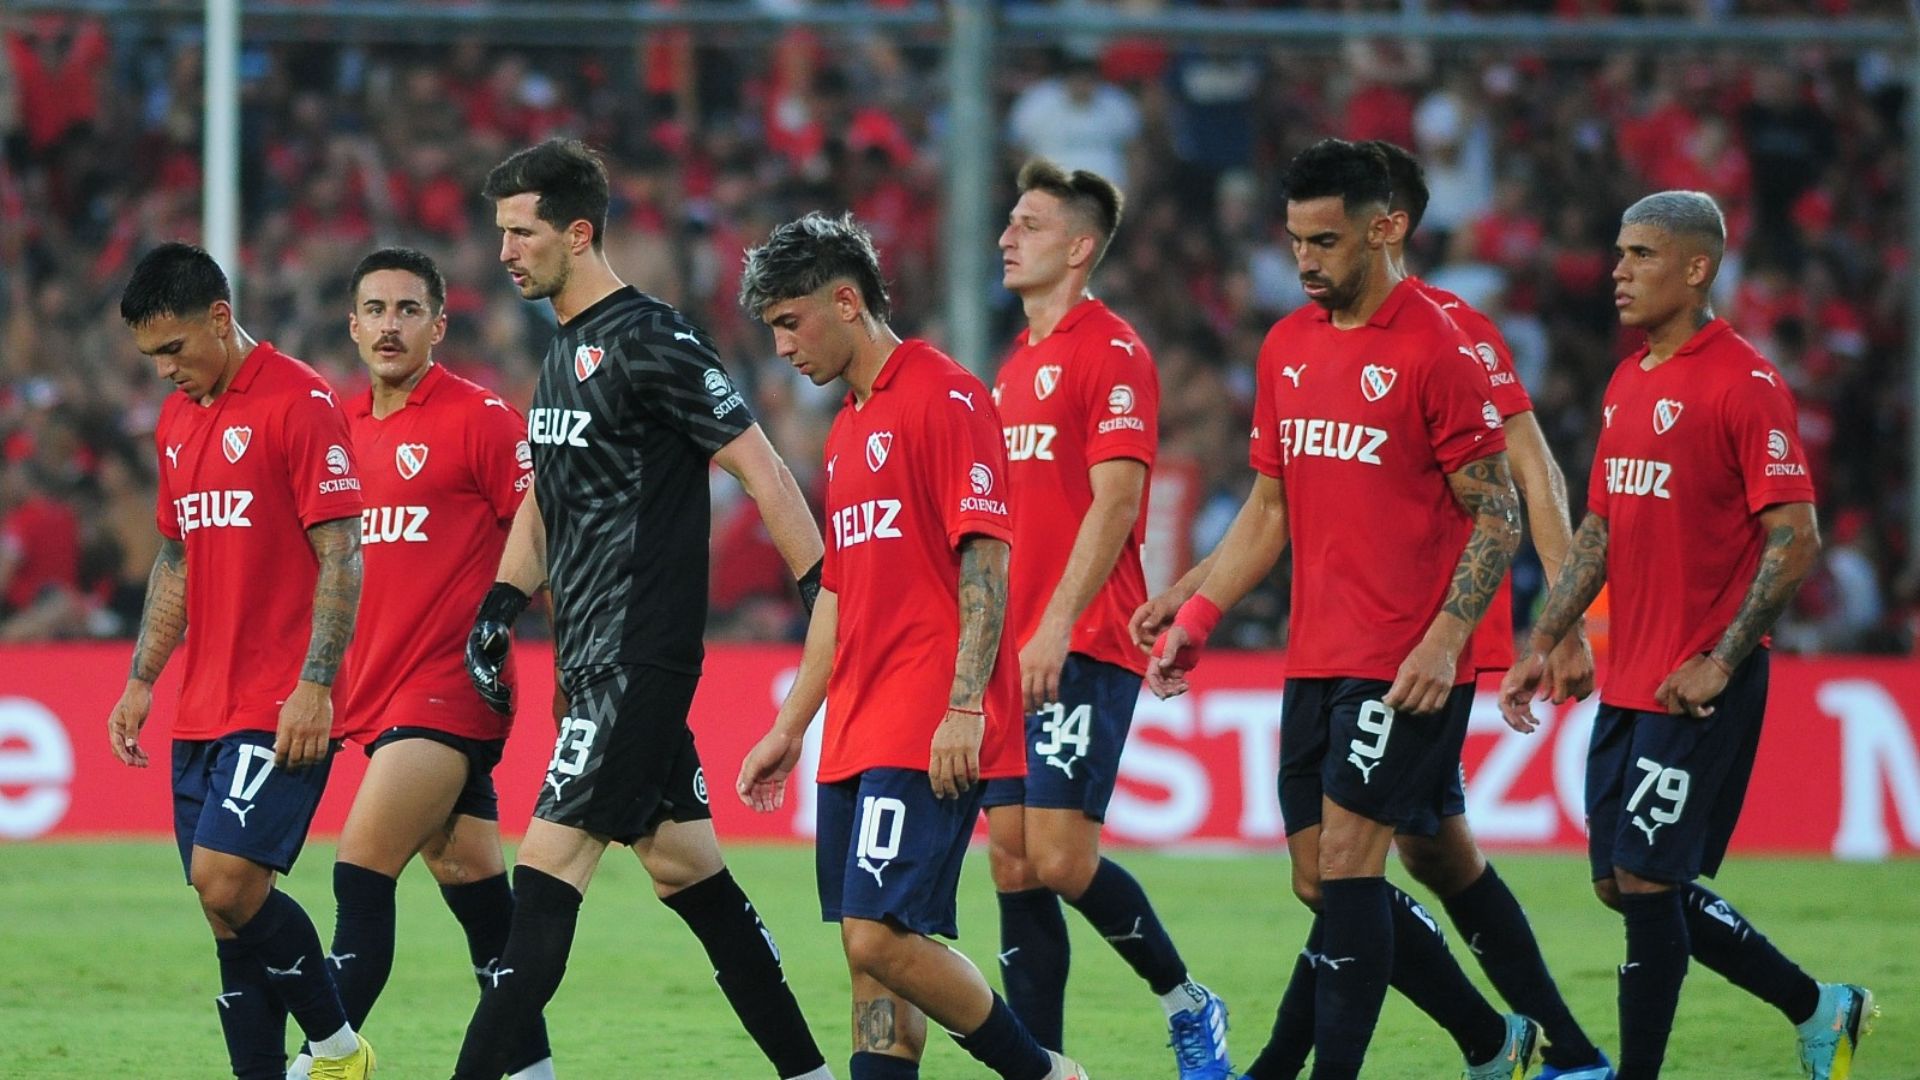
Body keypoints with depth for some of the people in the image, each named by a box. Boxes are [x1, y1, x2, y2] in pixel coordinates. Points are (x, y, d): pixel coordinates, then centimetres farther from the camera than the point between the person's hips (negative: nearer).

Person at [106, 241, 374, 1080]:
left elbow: (341, 555, -13)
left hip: (281, 713, -8)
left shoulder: (300, 403, -9)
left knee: (227, 883, -17)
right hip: (202, 712, 8)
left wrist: (314, 686, -18)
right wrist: (142, 680, 19)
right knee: (224, 904, 3)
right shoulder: (176, 420, 16)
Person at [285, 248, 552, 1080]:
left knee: (361, 876, -14)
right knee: (474, 885, 10)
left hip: (450, 689, -7)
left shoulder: (480, 419, -8)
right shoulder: (344, 426, 13)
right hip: (378, 693, 7)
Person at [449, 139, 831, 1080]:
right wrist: (500, 607, 13)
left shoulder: (647, 341, -13)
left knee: (546, 877, -12)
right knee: (689, 873, 11)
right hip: (593, 658, 9)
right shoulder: (563, 349, 15)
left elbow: (763, 473, -13)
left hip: (639, 660, -9)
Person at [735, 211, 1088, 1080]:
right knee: (867, 947, 4)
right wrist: (788, 730, 23)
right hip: (857, 738, 9)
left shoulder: (944, 396, -8)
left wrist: (964, 707, -22)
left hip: (926, 738, -9)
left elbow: (985, 555, -15)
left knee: (882, 936, -16)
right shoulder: (849, 429, 20)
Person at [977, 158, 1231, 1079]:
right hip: (1013, 652, 8)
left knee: (1058, 856, -13)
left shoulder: (1111, 353, -7)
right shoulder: (1015, 367, 19)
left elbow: (1114, 501, -16)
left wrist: (1056, 630, -23)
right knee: (1013, 864, 1)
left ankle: (1188, 1005, 8)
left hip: (1083, 651, -8)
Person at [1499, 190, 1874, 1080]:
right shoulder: (1627, 384, 13)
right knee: (1623, 884, 11)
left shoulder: (1743, 383, -12)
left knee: (1647, 882, -7)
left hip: (1700, 688, -9)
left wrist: (1720, 663, -20)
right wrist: (1540, 647, 15)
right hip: (1627, 683, 9)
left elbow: (1795, 540, -16)